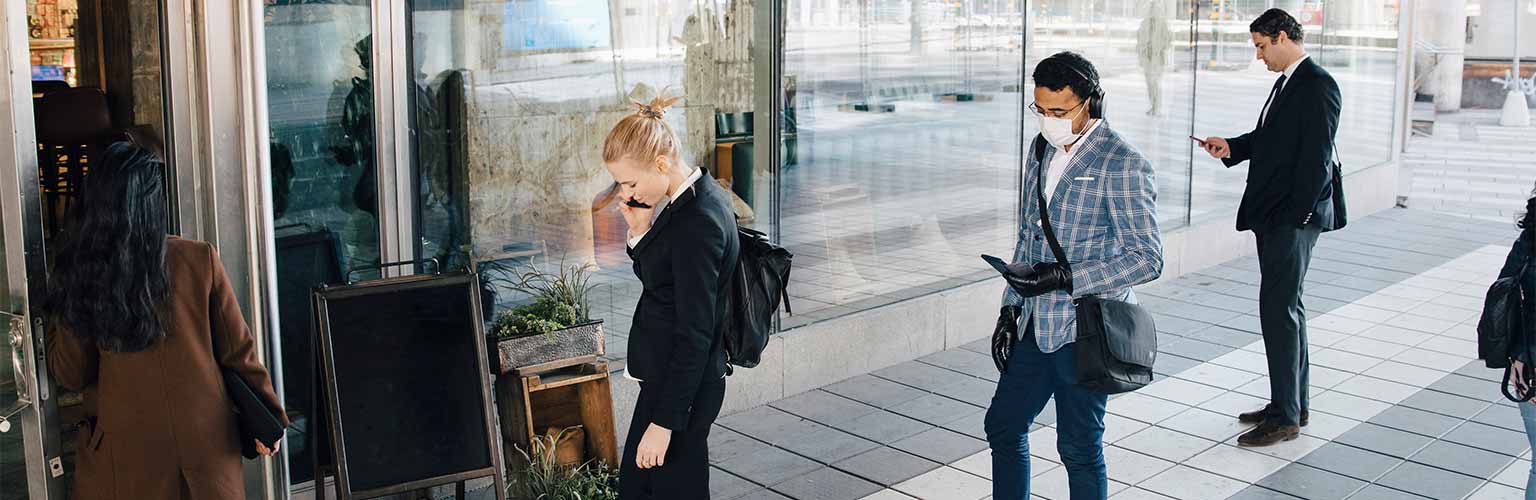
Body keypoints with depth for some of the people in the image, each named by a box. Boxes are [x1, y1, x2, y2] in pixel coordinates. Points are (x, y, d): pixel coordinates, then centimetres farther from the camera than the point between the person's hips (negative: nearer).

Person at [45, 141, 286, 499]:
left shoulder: (79, 273, -10)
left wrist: (58, 317, 13)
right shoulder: (201, 261, -11)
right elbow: (239, 351, -4)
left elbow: (70, 375, -1)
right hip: (205, 440, 0)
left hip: (125, 452, 0)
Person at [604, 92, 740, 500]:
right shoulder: (701, 198, 4)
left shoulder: (697, 225, -25)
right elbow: (659, 279, 16)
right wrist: (641, 234, -3)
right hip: (668, 375, 10)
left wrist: (664, 421, -21)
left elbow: (695, 335, -24)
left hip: (682, 387, -10)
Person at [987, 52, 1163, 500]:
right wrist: (1011, 306, 14)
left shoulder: (1122, 164, -15)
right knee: (1003, 426, 16)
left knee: (1079, 447, 4)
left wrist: (1067, 277, -23)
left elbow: (1147, 258, -18)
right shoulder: (1043, 150, 9)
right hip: (1038, 326, 8)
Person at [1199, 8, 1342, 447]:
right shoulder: (1286, 82, 16)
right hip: (1273, 215, 10)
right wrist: (1231, 147, 8)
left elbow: (1317, 156, -18)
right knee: (1286, 308, 15)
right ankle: (1293, 404, 26)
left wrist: (1298, 215, -21)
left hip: (1293, 218, -10)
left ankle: (1285, 417, -1)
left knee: (1278, 309, -8)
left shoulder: (1317, 85, -13)